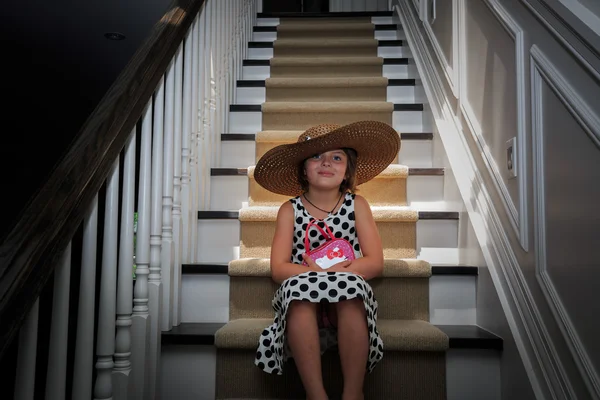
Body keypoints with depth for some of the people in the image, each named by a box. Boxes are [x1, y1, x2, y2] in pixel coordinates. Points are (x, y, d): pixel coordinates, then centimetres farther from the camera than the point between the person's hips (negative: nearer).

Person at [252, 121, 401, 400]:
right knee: (298, 285, -33)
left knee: (350, 286, -34)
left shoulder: (357, 205, 6)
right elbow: (279, 269, -4)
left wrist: (328, 275, -18)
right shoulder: (290, 210, 5)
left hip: (349, 301, 0)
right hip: (302, 301, 0)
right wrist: (317, 274, -21)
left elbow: (375, 262, -3)